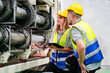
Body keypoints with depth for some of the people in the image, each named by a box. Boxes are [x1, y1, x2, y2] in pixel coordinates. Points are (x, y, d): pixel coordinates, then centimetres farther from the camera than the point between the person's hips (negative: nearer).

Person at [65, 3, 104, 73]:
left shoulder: (74, 29, -19)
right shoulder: (85, 24, 8)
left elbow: (81, 47, -35)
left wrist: (81, 64, -21)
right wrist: (76, 55, 22)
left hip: (89, 66, -8)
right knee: (69, 61, 19)